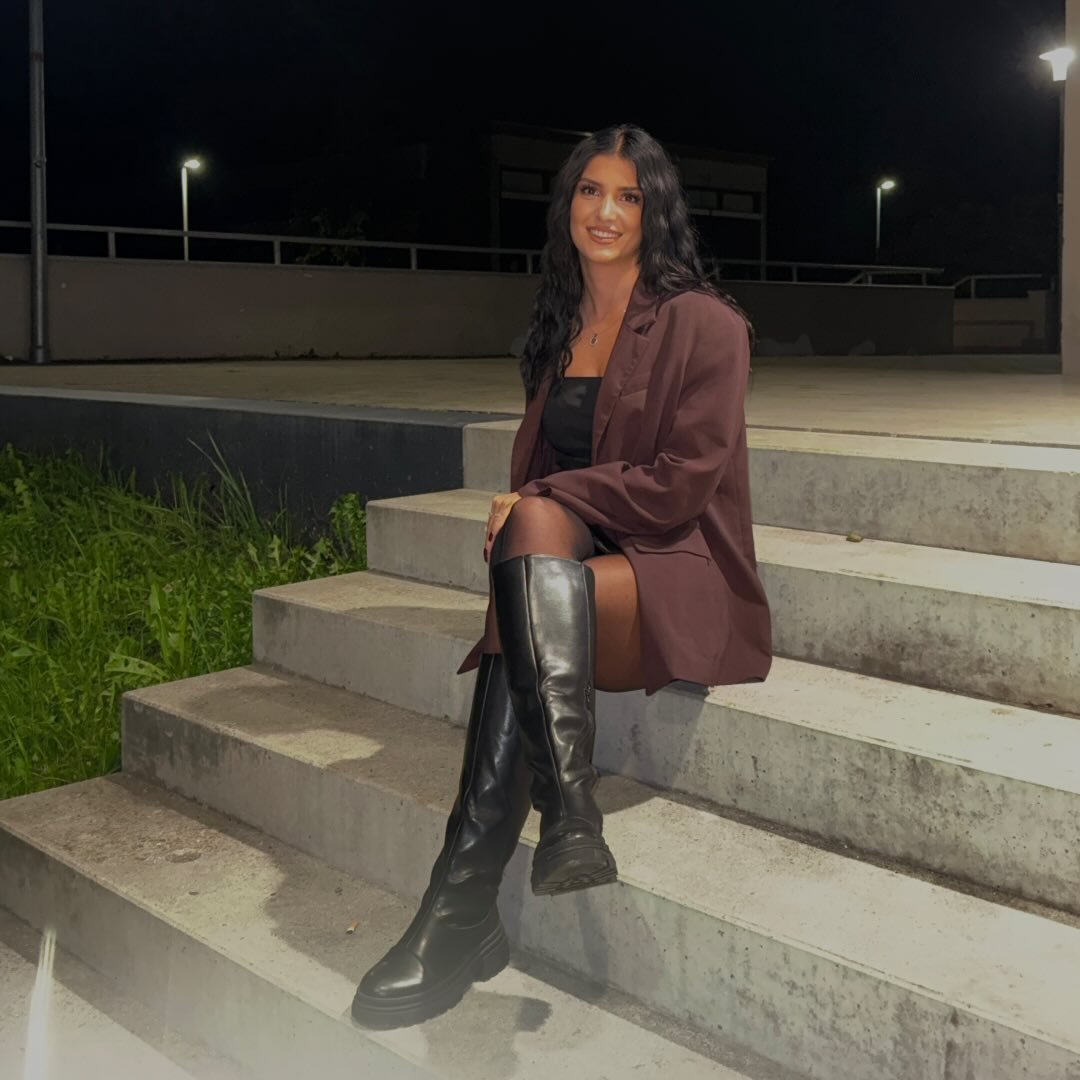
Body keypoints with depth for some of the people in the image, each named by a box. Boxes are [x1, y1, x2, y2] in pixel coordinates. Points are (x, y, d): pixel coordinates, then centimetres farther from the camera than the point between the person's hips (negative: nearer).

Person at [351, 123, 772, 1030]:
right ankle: (572, 819, -39)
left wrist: (538, 503, -14)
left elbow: (685, 481, -10)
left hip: (682, 579, -4)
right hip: (568, 566, 5)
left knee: (528, 573, -33)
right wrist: (520, 513, -4)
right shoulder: (559, 332, 18)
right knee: (536, 522, -32)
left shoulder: (701, 324, -1)